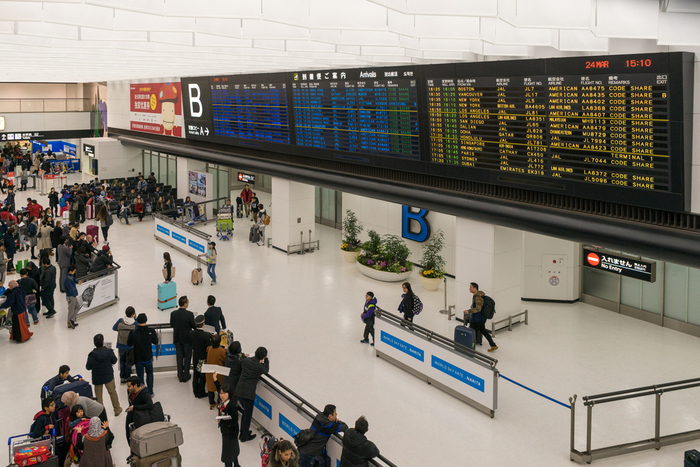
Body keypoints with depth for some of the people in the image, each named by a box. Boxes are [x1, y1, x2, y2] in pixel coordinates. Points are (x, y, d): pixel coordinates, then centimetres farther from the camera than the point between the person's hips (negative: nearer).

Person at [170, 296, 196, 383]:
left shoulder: (173, 314, -10)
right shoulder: (189, 314, -21)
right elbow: (194, 326, -13)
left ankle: (180, 376, 23)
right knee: (187, 358, 12)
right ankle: (186, 376, 18)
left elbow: (171, 325, 2)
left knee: (179, 358, 15)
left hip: (177, 339, 3)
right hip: (187, 339, -3)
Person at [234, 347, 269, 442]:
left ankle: (243, 432, 37)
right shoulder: (260, 367, -12)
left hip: (239, 391, 6)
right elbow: (266, 370, 12)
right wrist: (266, 360, 20)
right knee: (247, 414, 10)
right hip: (248, 394, -6)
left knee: (246, 412, 25)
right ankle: (244, 436, 21)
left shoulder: (245, 361, 1)